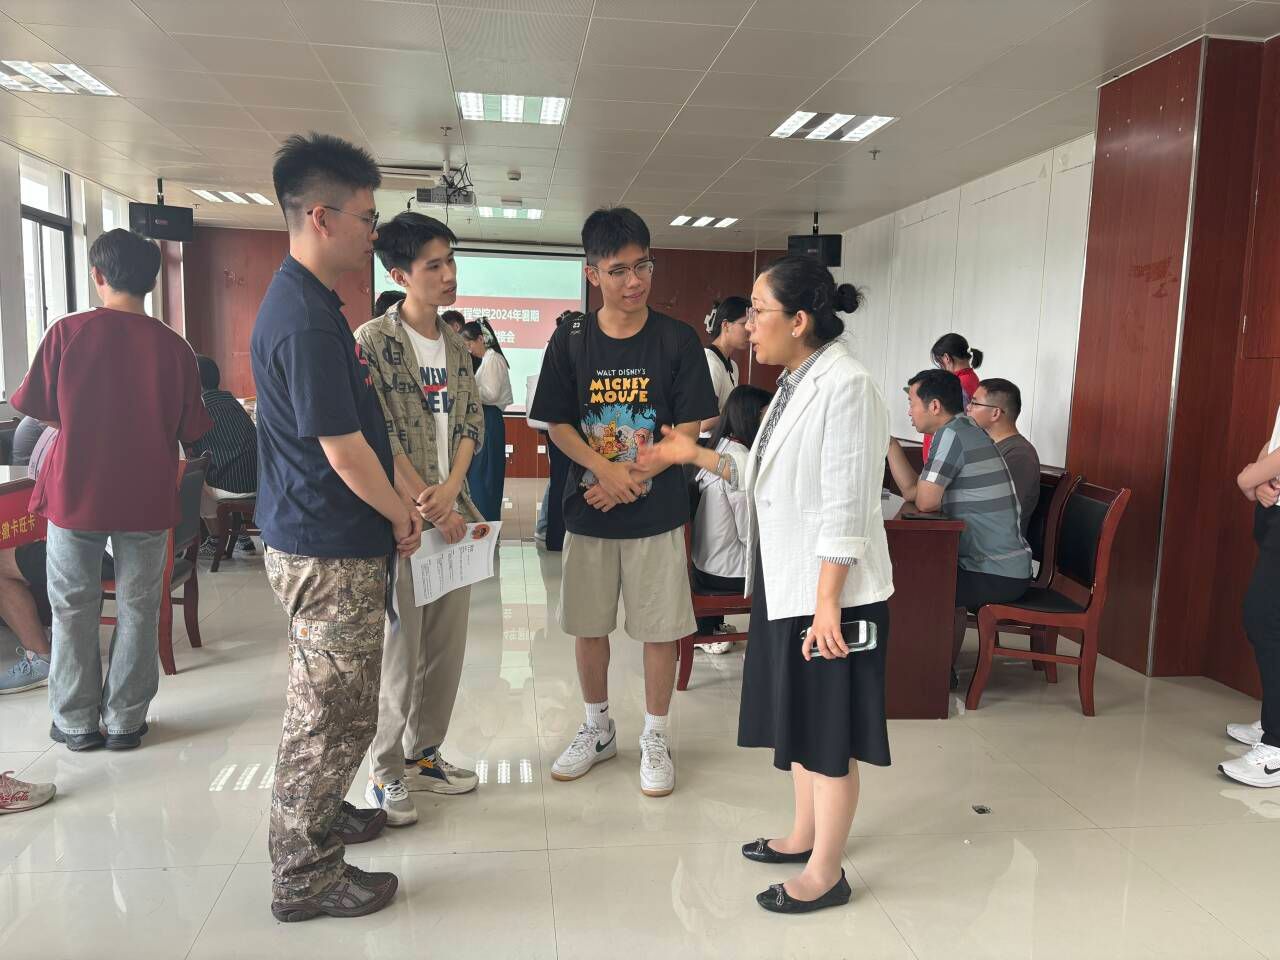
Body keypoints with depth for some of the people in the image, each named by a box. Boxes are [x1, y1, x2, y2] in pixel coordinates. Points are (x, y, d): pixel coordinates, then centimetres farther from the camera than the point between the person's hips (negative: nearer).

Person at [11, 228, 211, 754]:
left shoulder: (67, 332, -9)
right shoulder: (174, 347, -7)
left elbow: (40, 410, -1)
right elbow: (190, 430, -1)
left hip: (75, 493, 0)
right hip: (147, 499, 1)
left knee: (74, 610, 13)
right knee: (138, 610, 12)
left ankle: (76, 722, 23)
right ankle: (126, 720, 20)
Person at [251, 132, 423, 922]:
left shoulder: (307, 302, 11)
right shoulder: (306, 321, -22)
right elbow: (343, 450, -21)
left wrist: (396, 502, 13)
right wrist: (400, 515, -6)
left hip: (321, 541, 10)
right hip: (332, 552, -10)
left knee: (327, 704, 24)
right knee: (334, 715, 3)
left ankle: (321, 816, 43)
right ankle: (305, 877, 20)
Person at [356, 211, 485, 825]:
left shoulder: (456, 345, 11)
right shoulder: (372, 341, -9)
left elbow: (472, 421, 7)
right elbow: (379, 436, -14)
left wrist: (450, 491, -8)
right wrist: (425, 505, -16)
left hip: (452, 512, 7)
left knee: (447, 643, 12)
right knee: (398, 647, 1)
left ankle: (423, 754, 29)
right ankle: (385, 773, 18)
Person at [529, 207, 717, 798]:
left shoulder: (677, 341, -5)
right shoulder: (570, 341, 0)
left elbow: (688, 430, -5)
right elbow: (558, 425, 0)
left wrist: (633, 478, -16)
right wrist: (604, 468, -17)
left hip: (657, 512, -2)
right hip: (587, 510, 2)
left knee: (660, 628, 5)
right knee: (588, 626, 12)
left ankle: (655, 739, 25)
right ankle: (598, 730, 33)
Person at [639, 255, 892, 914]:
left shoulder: (847, 385, -18)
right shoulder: (794, 383, 11)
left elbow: (846, 504, -22)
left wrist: (827, 600, -23)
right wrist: (694, 455, 12)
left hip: (829, 588, -9)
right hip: (785, 582, 9)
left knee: (829, 729, 5)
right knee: (796, 716, 20)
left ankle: (826, 873, 21)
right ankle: (805, 835, 39)